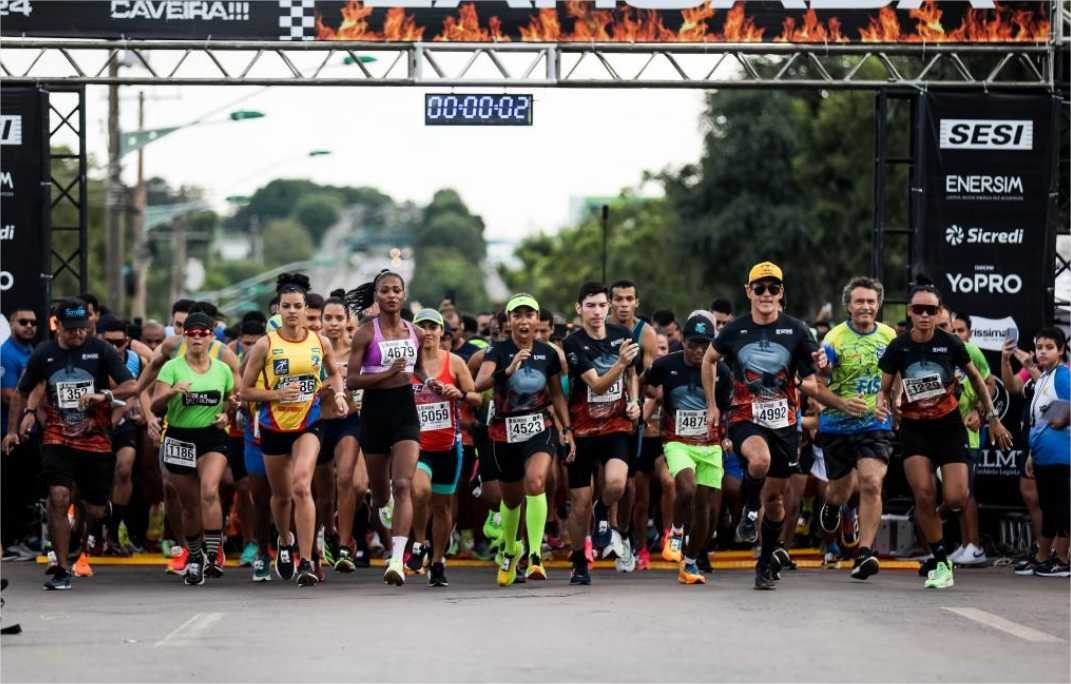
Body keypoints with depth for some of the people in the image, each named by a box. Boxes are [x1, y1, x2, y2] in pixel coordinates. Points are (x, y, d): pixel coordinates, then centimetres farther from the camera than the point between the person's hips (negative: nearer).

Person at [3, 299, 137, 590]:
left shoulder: (101, 350, -4)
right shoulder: (44, 354, 2)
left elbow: (130, 386, -9)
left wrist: (104, 395, -27)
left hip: (96, 440, 0)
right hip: (58, 438, 0)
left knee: (95, 509, 6)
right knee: (59, 497, -19)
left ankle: (85, 552, 39)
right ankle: (61, 569, -13)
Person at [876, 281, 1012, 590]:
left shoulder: (950, 343, -10)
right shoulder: (898, 348, -8)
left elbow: (976, 378, 6)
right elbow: (886, 389, 4)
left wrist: (992, 418, 8)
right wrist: (882, 404, -20)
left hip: (948, 426, 0)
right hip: (914, 428, 1)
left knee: (955, 500, -12)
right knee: (924, 496, -15)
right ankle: (941, 564, 0)